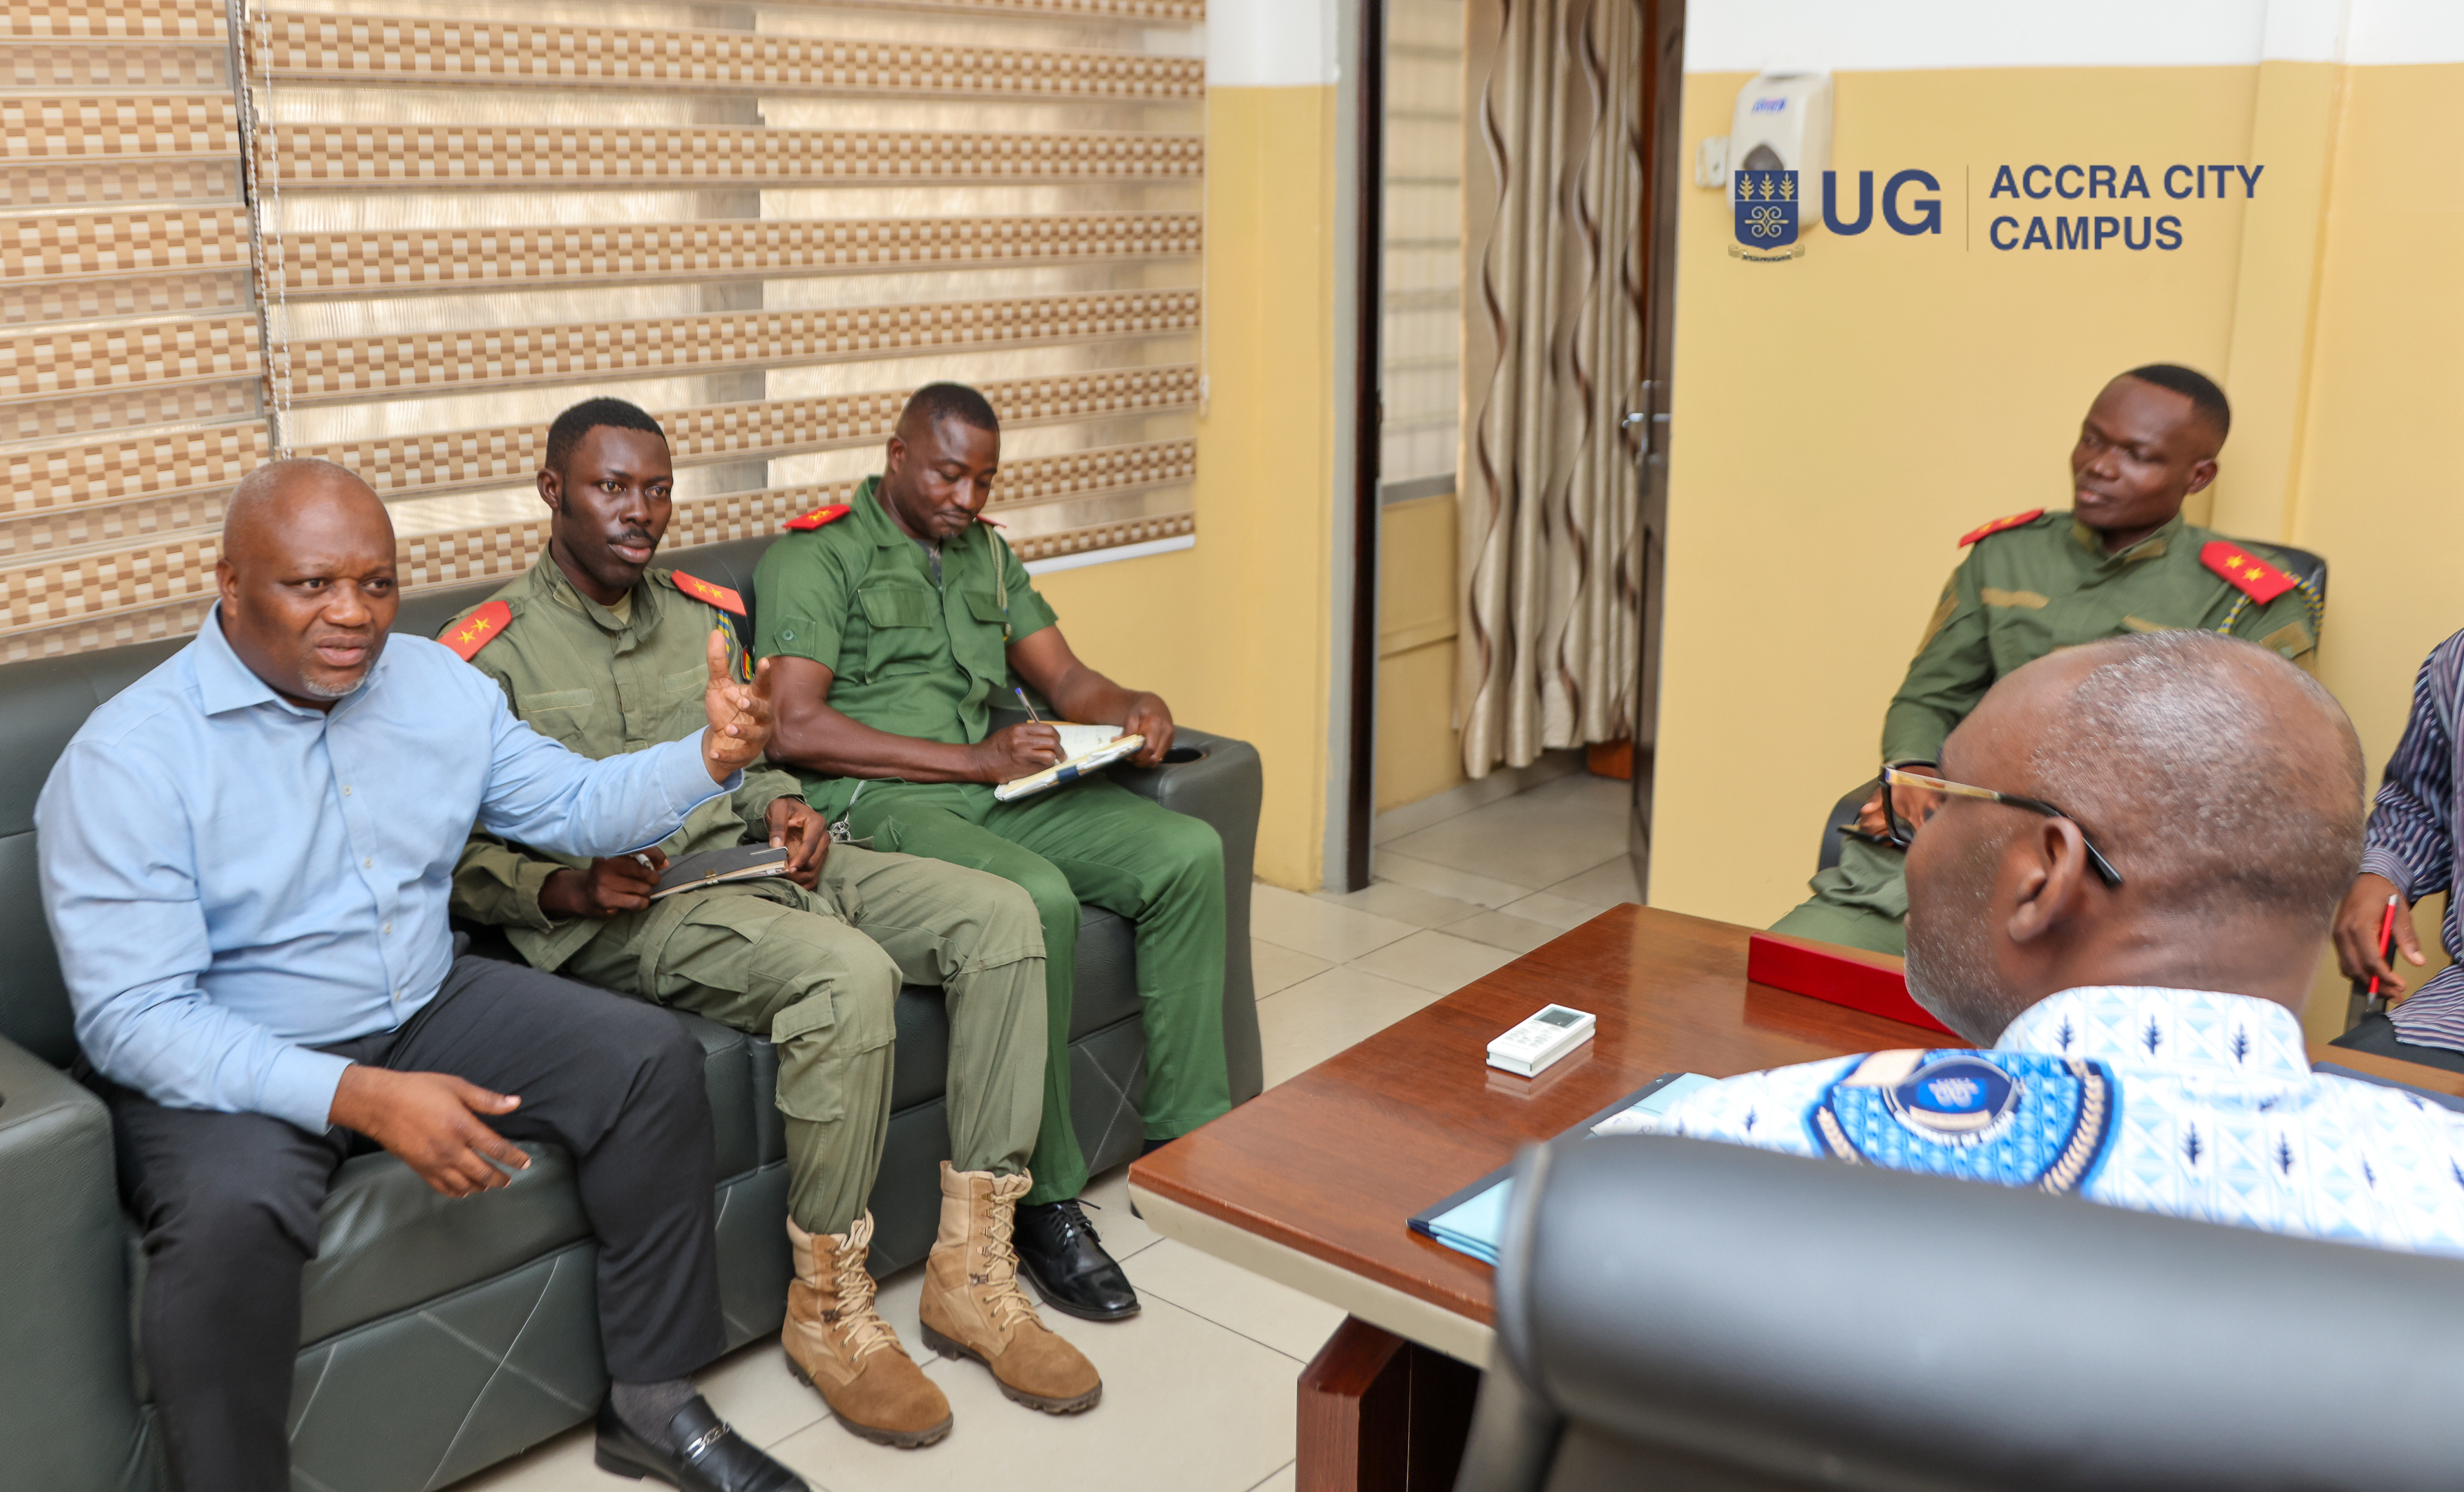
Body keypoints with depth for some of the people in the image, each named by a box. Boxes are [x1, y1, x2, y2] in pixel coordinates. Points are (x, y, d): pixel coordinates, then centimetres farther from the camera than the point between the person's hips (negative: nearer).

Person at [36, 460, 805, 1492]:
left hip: (423, 1010, 6)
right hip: (227, 1064, -5)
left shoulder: (435, 685, 2)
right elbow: (132, 1019, -23)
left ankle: (652, 1405, 1)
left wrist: (711, 753, -12)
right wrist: (361, 1098, -34)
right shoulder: (127, 758, -18)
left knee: (652, 1060, -9)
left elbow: (576, 804, 10)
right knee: (233, 1213, -37)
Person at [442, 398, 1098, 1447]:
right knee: (848, 974, -35)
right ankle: (828, 1311, -17)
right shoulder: (490, 656, -1)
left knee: (998, 915, -14)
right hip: (618, 918, -7)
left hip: (743, 862, 7)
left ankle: (971, 1274, -12)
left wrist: (783, 807, 4)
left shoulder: (708, 616, 18)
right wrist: (571, 889, -20)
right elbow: (461, 861, -3)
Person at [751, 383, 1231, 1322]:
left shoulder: (985, 553, 22)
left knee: (1190, 853, -14)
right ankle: (1045, 1204, -23)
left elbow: (1064, 677, 19)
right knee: (1039, 899, -35)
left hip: (1002, 787, 7)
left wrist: (1135, 709, -6)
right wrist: (975, 759, -18)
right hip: (877, 803, -7)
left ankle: (1184, 1141, -6)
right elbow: (794, 729, -14)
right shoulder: (815, 558, -2)